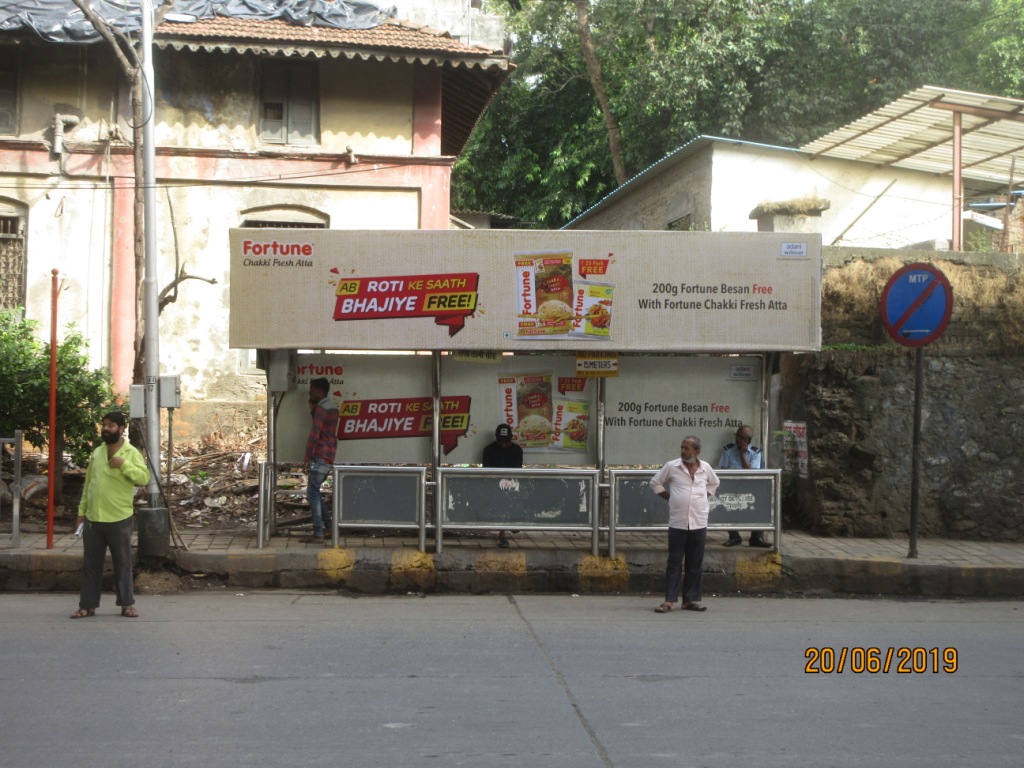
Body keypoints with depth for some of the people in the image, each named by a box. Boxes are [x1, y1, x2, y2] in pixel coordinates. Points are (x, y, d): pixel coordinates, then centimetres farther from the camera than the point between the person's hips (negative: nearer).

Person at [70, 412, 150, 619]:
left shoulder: (131, 453, -4)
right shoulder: (96, 453, 11)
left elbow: (144, 478, -16)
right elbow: (88, 484, 15)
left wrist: (124, 464, -26)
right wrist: (82, 511, 13)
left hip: (119, 519, -4)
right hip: (93, 519, 5)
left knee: (122, 563, 5)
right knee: (91, 564, 8)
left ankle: (127, 604, 13)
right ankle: (87, 605, 14)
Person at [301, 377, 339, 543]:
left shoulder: (321, 408, -13)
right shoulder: (332, 407, 17)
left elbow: (314, 435, -18)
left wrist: (307, 458, -15)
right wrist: (313, 410, 11)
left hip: (320, 457, -10)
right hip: (329, 457, 10)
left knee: (313, 493, -8)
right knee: (314, 491, 17)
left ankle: (318, 534, -11)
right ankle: (329, 524, 17)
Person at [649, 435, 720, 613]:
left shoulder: (705, 468, 4)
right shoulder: (671, 467, -2)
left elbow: (714, 483, 24)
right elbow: (655, 482, 10)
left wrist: (704, 497, 11)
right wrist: (669, 498, 2)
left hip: (699, 524, 2)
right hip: (677, 523, -2)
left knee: (695, 564, 6)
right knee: (674, 563, -1)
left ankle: (690, 600, 13)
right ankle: (669, 600, 2)